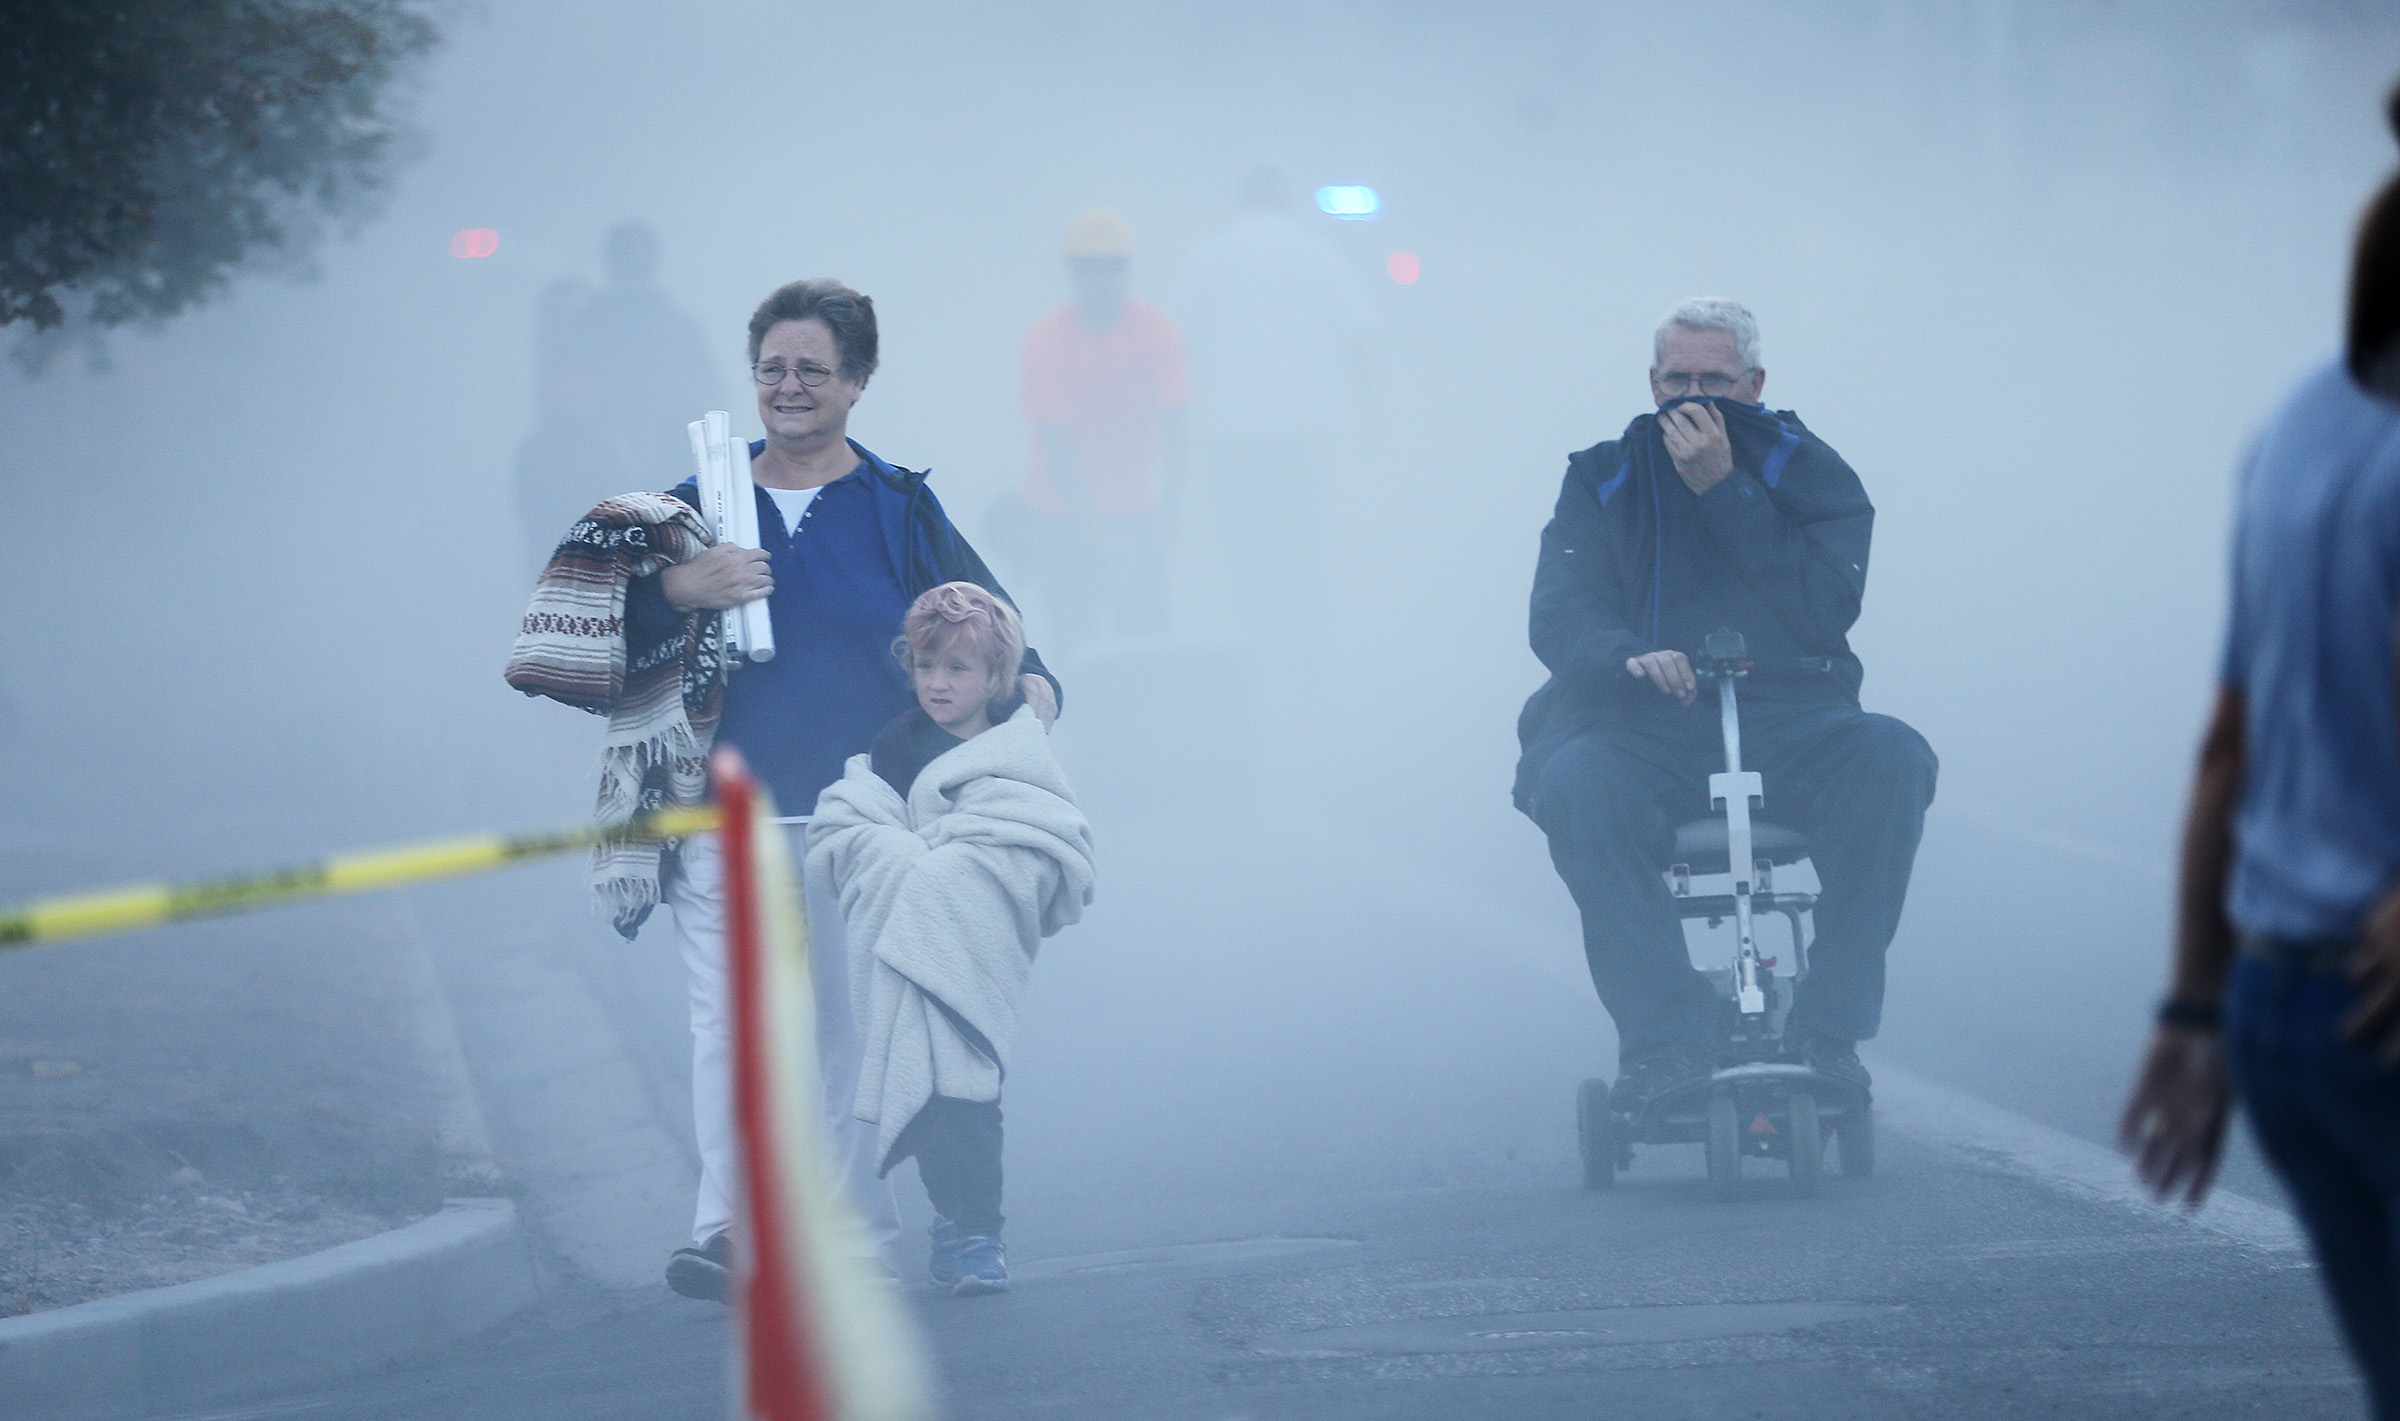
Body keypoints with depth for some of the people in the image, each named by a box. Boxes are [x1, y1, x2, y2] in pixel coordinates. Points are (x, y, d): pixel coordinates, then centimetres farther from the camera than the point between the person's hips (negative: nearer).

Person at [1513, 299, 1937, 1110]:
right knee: (1575, 783, -35)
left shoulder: (1808, 474, 11)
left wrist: (1723, 489, -10)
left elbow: (1827, 608, -6)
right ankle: (1666, 1036, -33)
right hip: (1646, 724, 0)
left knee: (1893, 760, -32)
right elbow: (1558, 615, 0)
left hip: (1784, 719, 0)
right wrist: (1627, 656, -24)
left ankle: (1829, 1028, -24)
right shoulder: (1604, 480, 14)